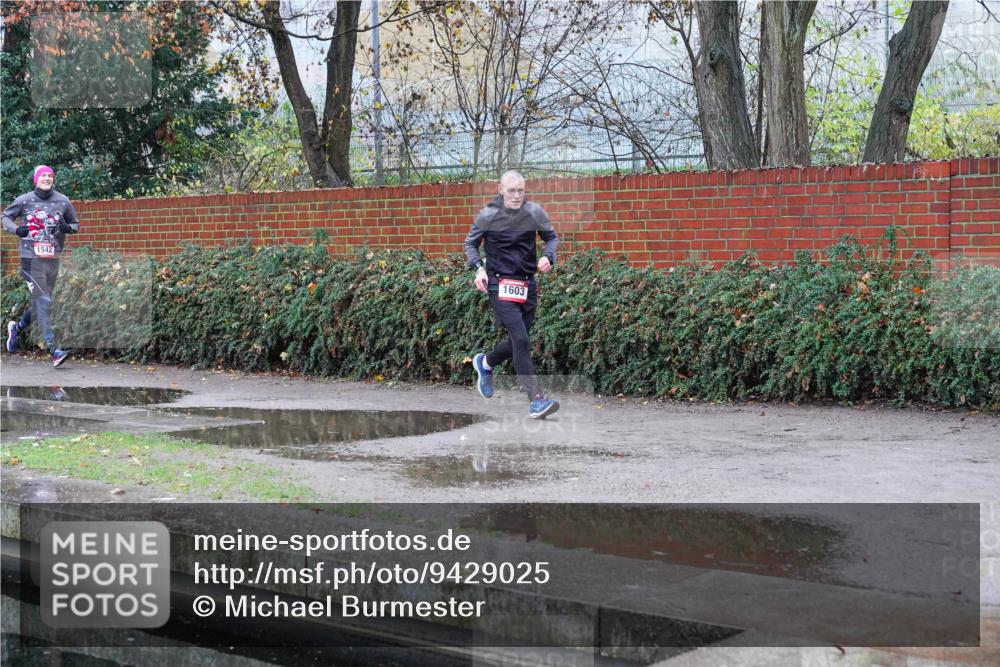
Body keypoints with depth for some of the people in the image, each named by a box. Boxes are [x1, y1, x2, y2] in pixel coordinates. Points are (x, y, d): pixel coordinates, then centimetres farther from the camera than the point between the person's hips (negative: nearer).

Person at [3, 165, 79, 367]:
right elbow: (6, 216, 14)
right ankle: (54, 350, -13)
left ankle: (17, 327, 41)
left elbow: (76, 224, 17)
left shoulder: (63, 201, 6)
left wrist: (67, 227, -6)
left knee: (41, 303, 14)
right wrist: (15, 229, -6)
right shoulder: (24, 200, 0)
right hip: (31, 258, -4)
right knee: (43, 302, -11)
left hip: (53, 259, 4)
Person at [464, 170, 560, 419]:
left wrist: (548, 257, -5)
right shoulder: (487, 216, -5)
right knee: (521, 341, -15)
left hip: (527, 285, 4)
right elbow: (470, 243, 10)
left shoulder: (534, 212, 0)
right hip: (500, 284, -4)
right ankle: (536, 400, -14)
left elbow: (551, 237, 15)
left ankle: (485, 363, 43)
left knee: (517, 342, 12)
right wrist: (478, 268, -6)